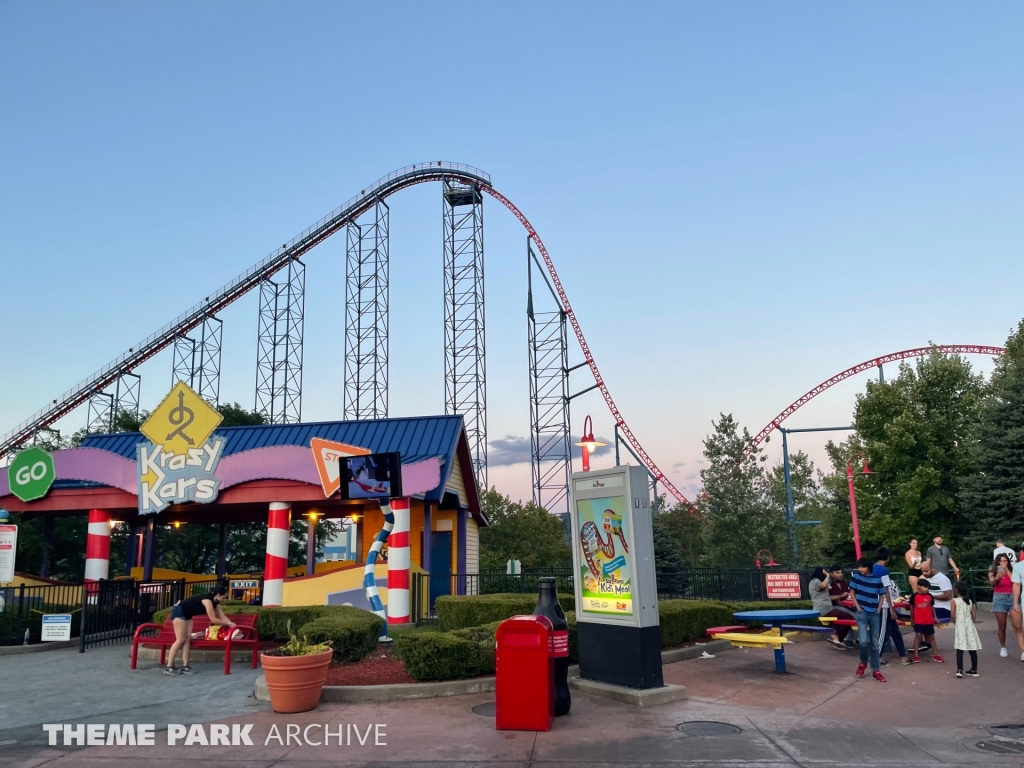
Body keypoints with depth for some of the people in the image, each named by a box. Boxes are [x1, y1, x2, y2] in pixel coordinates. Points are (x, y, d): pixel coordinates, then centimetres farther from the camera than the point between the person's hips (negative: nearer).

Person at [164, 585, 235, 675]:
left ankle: (185, 666, -1)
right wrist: (228, 623, -20)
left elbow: (222, 616, 3)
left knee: (187, 639, 1)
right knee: (181, 640, -12)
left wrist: (231, 624, -8)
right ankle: (168, 667, -10)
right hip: (178, 611, -10)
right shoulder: (207, 600, -26)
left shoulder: (214, 602, 2)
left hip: (186, 614, 10)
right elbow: (213, 620, -27)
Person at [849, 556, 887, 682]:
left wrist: (879, 609, 0)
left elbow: (881, 595, 11)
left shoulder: (877, 580, 2)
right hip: (862, 612, -2)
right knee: (864, 641, -17)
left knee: (875, 643, 5)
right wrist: (858, 607, -7)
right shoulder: (856, 577, -1)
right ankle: (863, 662, 11)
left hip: (875, 614, 2)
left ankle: (875, 671, 14)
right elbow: (852, 593, 3)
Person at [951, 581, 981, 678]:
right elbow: (974, 616, 7)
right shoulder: (969, 601, 8)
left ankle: (960, 670, -15)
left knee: (960, 650, -7)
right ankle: (974, 670, 19)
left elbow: (953, 616, -11)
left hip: (960, 626, -5)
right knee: (972, 650, 11)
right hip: (970, 626, 5)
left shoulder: (954, 601, -6)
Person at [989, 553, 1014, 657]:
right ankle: (1003, 648, 18)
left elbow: (1015, 581, -12)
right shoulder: (993, 572, -1)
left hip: (1012, 598, 1)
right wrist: (997, 577, -41)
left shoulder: (1012, 570, 5)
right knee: (1002, 626, 4)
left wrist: (1007, 570, -12)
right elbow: (992, 582, -20)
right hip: (999, 599, -1)